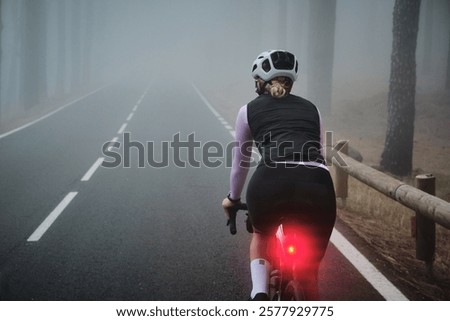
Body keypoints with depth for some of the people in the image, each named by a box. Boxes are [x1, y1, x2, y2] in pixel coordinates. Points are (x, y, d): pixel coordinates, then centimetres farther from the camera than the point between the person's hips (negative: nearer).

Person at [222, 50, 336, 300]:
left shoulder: (249, 110, 23)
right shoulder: (311, 109, 29)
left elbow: (241, 162, 32)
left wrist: (233, 198, 50)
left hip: (271, 182, -1)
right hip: (318, 184, 1)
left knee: (261, 236, 32)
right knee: (309, 271, 20)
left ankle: (259, 295, 10)